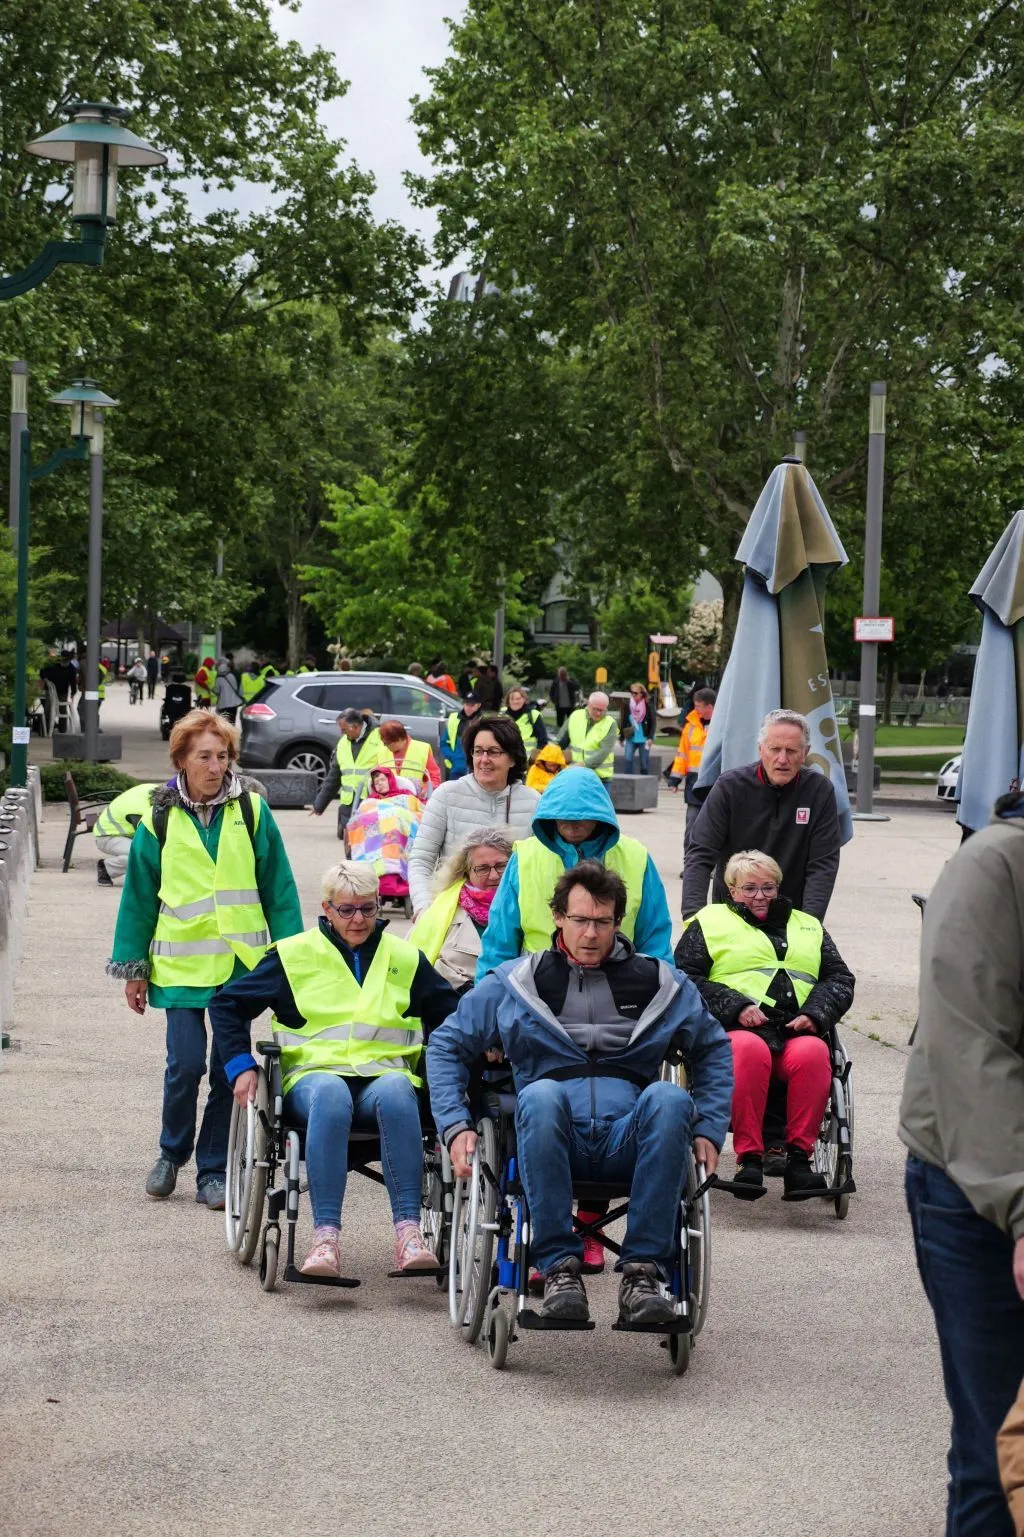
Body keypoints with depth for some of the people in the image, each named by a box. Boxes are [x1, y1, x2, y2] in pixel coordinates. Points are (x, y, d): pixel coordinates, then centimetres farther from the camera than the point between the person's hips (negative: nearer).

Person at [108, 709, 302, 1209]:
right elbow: (139, 896, 8)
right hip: (182, 962, -1)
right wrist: (133, 968, 8)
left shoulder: (251, 809, 2)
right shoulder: (159, 819, 2)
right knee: (186, 1062, -9)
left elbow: (278, 887, 5)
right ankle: (172, 1153, 16)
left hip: (241, 960, 1)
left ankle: (213, 1170, 16)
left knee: (230, 1068, 3)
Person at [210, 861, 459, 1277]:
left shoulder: (405, 958, 18)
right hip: (314, 1073, -1)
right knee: (330, 1095, -40)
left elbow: (451, 1017, 28)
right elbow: (227, 1004, 16)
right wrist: (240, 1066, 4)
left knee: (396, 1092, -38)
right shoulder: (295, 955, 13)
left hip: (385, 1074, 1)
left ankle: (409, 1233, -46)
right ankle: (325, 1238, -48)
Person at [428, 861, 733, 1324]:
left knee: (669, 1098, -34)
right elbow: (447, 1045, 20)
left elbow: (713, 1050, 29)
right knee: (540, 1094, -37)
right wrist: (455, 1126, 6)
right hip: (551, 1139, -1)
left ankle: (643, 1269, -31)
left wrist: (709, 1131, 16)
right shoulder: (516, 982, 17)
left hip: (628, 1138, 1)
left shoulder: (659, 983, 19)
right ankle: (559, 1266, -31)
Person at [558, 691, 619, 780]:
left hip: (599, 775, -3)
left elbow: (604, 751, -19)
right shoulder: (575, 716, 3)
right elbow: (560, 742, 14)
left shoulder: (610, 724, -8)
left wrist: (585, 765, -30)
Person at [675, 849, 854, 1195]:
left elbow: (840, 978, 21)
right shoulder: (710, 922, 20)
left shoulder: (808, 927, 30)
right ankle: (748, 1159, -36)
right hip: (734, 1030, -2)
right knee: (749, 1050, -38)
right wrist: (736, 1007, -8)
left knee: (813, 1053, -34)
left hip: (797, 1031, 2)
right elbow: (684, 977, 6)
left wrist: (815, 1014, -1)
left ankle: (799, 1158, -32)